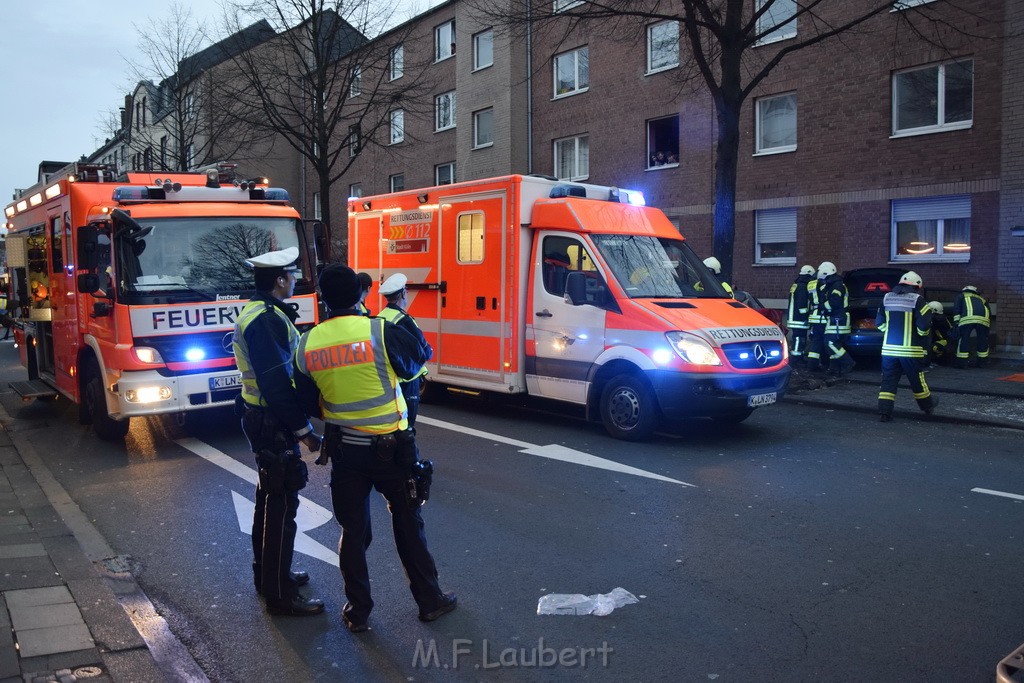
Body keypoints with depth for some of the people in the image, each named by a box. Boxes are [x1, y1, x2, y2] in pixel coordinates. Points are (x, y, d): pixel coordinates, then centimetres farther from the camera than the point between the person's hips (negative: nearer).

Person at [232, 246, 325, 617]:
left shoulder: (257, 312, 11)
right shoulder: (268, 319, -22)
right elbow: (277, 383, -26)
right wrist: (304, 430, -22)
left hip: (262, 417, 11)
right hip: (273, 423, -11)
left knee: (270, 498, 20)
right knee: (281, 505, -3)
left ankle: (267, 573, 35)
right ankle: (280, 594, 6)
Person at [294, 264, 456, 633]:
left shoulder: (307, 344, -5)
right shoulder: (382, 331, -17)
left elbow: (309, 402, 5)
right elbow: (418, 359, 1)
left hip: (344, 450, 3)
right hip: (391, 449, -2)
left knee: (353, 531, 15)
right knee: (408, 524, 13)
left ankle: (357, 611, 25)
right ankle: (430, 601, 25)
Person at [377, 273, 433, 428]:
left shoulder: (380, 318, 5)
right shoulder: (404, 320, -20)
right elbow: (425, 352, -18)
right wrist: (430, 352, 5)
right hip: (407, 379, -8)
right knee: (406, 425, 1)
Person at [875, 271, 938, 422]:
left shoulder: (887, 298, 7)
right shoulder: (917, 300, -7)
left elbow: (879, 323, 12)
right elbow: (923, 325, -13)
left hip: (889, 347, 3)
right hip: (910, 349, -3)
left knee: (888, 381, 4)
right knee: (917, 380, 13)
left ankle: (884, 412, -5)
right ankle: (928, 406, 32)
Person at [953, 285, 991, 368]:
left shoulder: (961, 295, 29)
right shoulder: (982, 299, 39)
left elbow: (956, 308, 11)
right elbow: (988, 311, 34)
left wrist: (956, 321, 5)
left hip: (967, 318, -3)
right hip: (983, 319, 3)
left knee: (963, 339, 6)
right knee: (983, 340, 18)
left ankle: (962, 362, 6)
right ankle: (982, 362, 25)